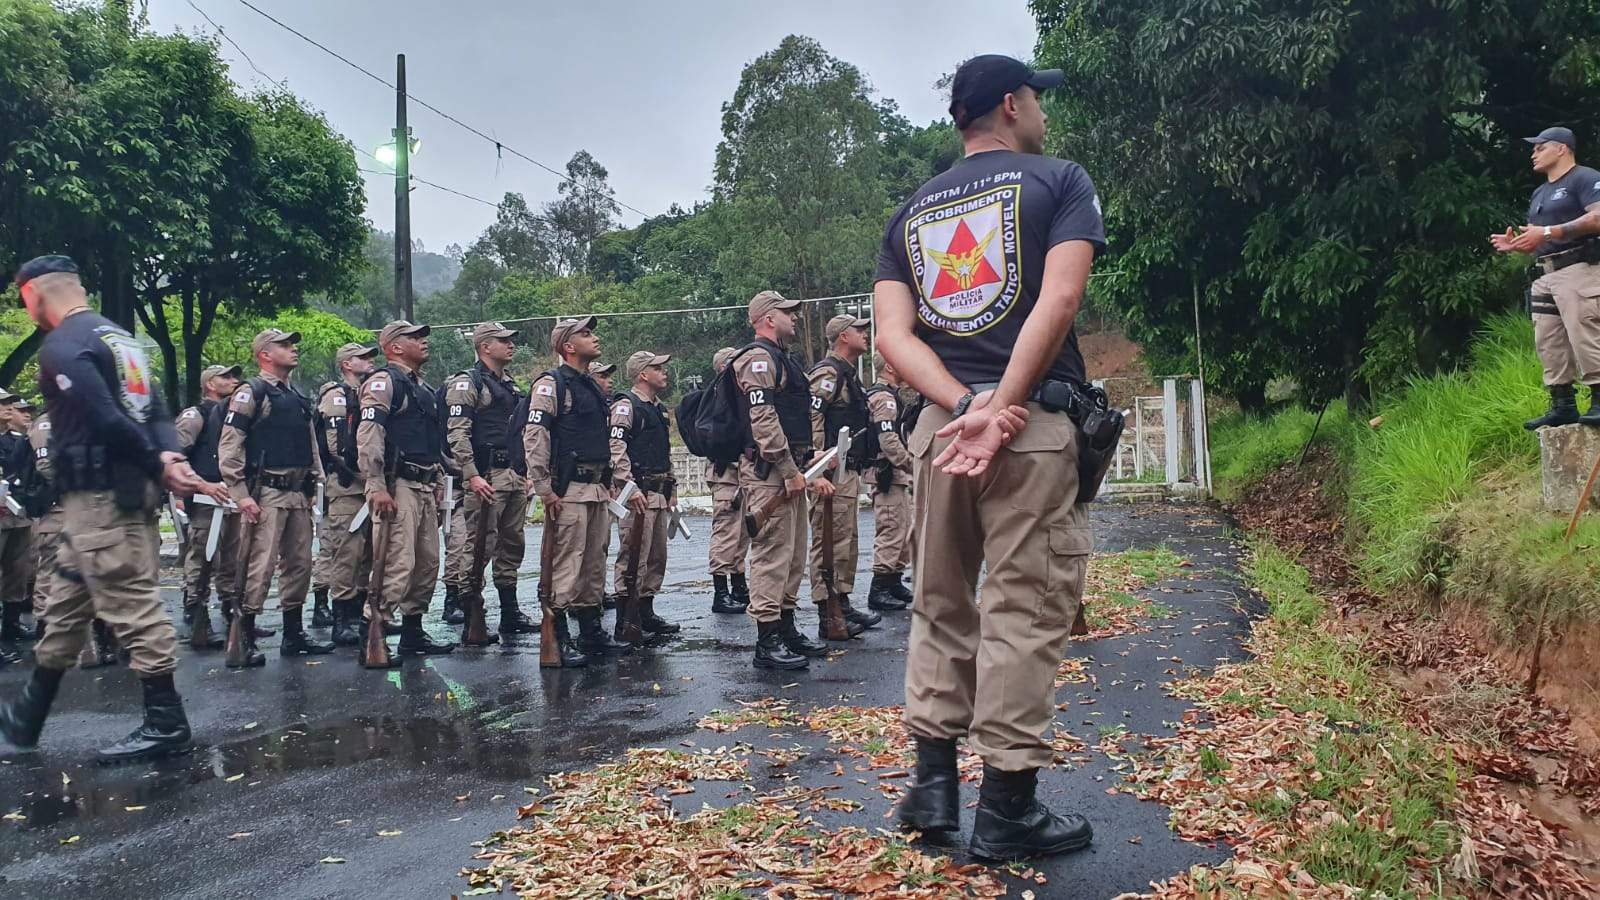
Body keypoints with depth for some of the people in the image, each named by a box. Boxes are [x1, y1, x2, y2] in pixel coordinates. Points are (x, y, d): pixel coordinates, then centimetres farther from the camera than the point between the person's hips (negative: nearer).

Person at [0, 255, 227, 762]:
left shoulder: (60, 348, -12)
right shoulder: (120, 337, 17)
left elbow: (106, 421, -23)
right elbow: (155, 408, 10)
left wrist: (159, 466, -13)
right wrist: (170, 458, -5)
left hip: (97, 495, -10)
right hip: (129, 489, 10)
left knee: (131, 602, -6)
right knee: (67, 604, 19)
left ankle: (167, 724, -1)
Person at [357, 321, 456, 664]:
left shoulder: (423, 388, 22)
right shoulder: (384, 382, -6)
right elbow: (368, 436, -17)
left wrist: (439, 484, 21)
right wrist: (376, 487, -23)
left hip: (425, 487, 10)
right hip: (398, 485, -10)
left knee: (427, 563, 12)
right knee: (398, 564, -14)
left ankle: (413, 632, 22)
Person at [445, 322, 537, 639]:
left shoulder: (510, 386, 19)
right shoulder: (467, 383, -7)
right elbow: (457, 433, -15)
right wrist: (472, 476, -22)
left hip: (514, 477, 9)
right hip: (486, 478, -8)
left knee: (512, 546, 11)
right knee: (480, 545, -7)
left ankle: (510, 614, 18)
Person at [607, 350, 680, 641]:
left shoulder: (657, 409, 22)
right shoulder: (626, 405, -8)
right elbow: (615, 448, -17)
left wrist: (672, 487, 22)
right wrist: (630, 488, -22)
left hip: (659, 494, 10)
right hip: (638, 495, -9)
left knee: (657, 556, 12)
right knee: (633, 557, -8)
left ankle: (647, 614, 21)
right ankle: (625, 623, -4)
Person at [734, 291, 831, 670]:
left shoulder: (781, 360, 24)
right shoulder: (758, 359, -9)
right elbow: (762, 420, -20)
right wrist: (790, 471, -20)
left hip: (789, 471, 11)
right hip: (767, 472, -11)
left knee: (794, 555, 14)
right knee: (773, 553, -10)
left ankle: (787, 629, 23)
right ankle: (767, 643, -7)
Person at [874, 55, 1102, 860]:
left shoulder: (912, 212, 17)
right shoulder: (1060, 181, 4)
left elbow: (891, 334, 2)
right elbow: (1057, 301, -13)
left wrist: (967, 407, -8)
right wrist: (1000, 413, -15)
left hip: (939, 422, 5)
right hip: (1034, 424, -4)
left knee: (941, 606, 15)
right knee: (1023, 612, 0)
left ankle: (932, 781, 18)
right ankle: (1007, 809, 5)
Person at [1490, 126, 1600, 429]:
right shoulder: (1540, 193, 26)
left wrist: (1548, 232, -21)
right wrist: (1515, 244, 8)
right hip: (1547, 276, 9)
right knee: (1549, 343, 4)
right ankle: (1563, 405, 7)